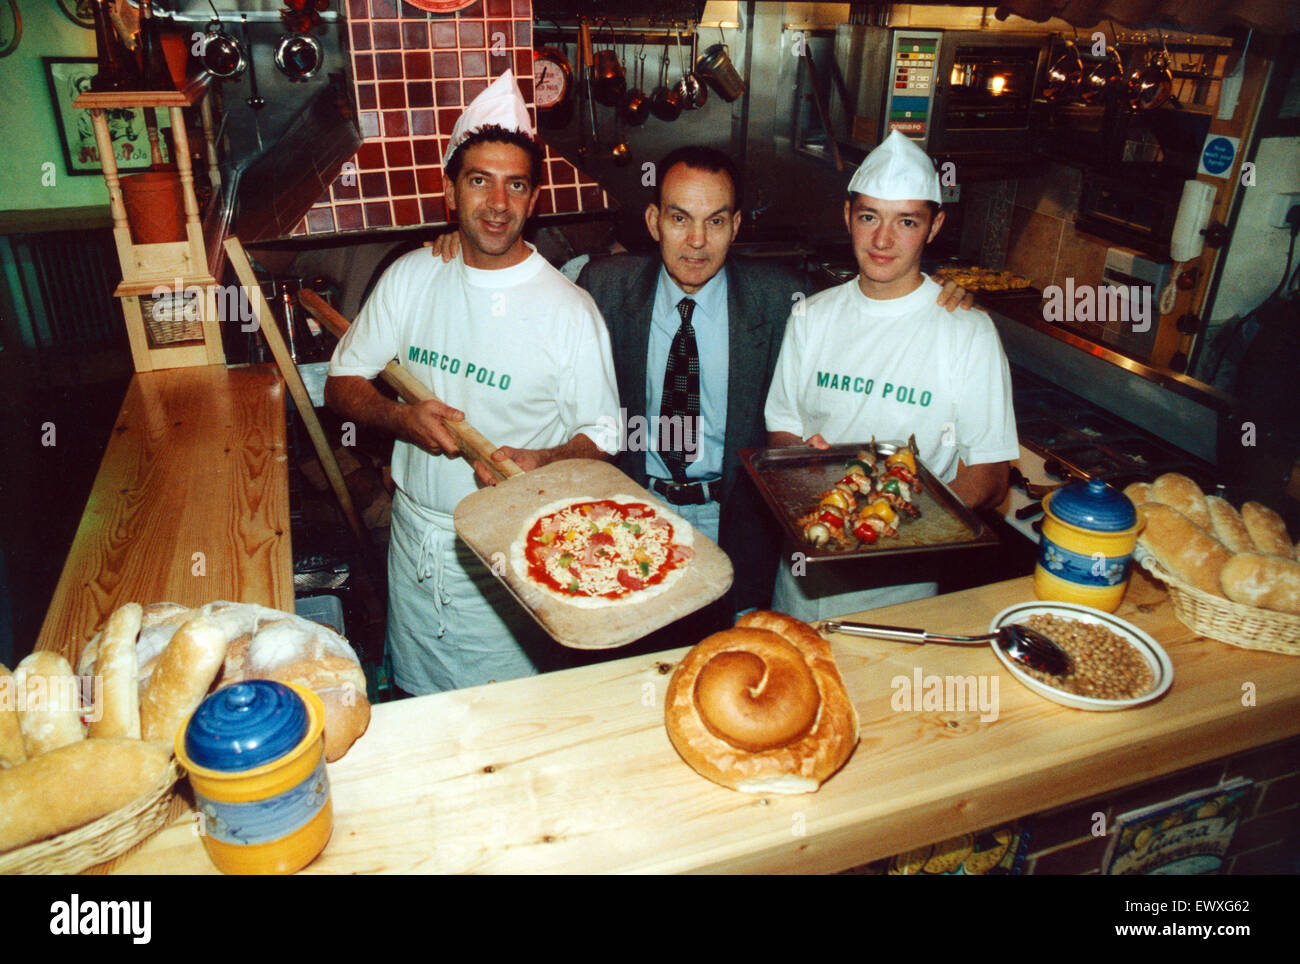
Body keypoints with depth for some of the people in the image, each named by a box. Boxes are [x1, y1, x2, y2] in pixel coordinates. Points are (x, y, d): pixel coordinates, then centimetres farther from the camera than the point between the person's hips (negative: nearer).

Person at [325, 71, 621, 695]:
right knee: (416, 715, 21)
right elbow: (343, 384, 6)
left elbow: (602, 436, -6)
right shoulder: (410, 277, 0)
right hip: (414, 533, 4)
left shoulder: (568, 309, -12)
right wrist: (401, 418, -15)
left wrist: (541, 462, -27)